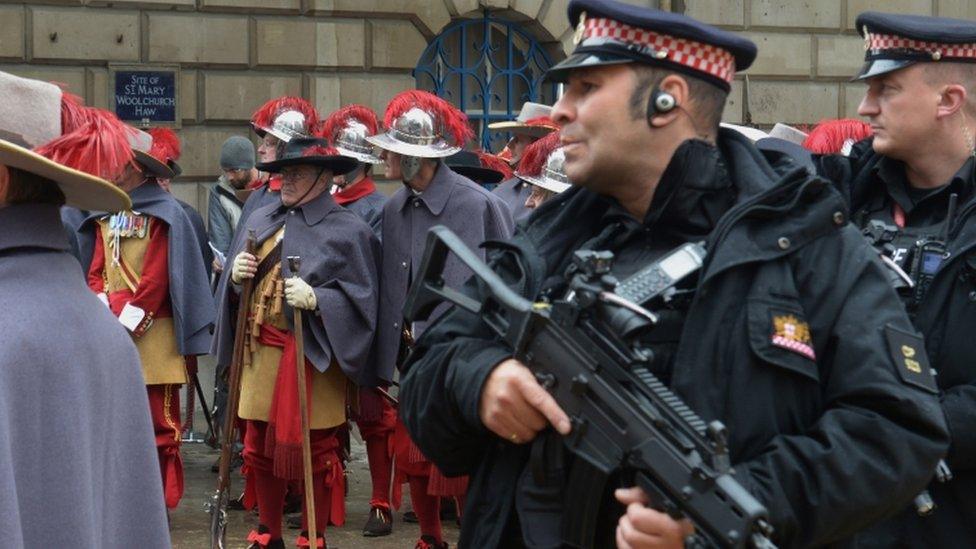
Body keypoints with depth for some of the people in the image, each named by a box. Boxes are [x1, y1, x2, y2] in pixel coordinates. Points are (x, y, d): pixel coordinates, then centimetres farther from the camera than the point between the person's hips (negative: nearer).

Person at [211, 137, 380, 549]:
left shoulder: (348, 231, -6)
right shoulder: (260, 221, 11)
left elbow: (361, 299, -9)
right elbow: (238, 288, 18)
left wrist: (316, 298, -23)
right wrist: (236, 274, -5)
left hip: (312, 356, -5)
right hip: (261, 352, 5)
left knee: (314, 451, 4)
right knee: (260, 447, 13)